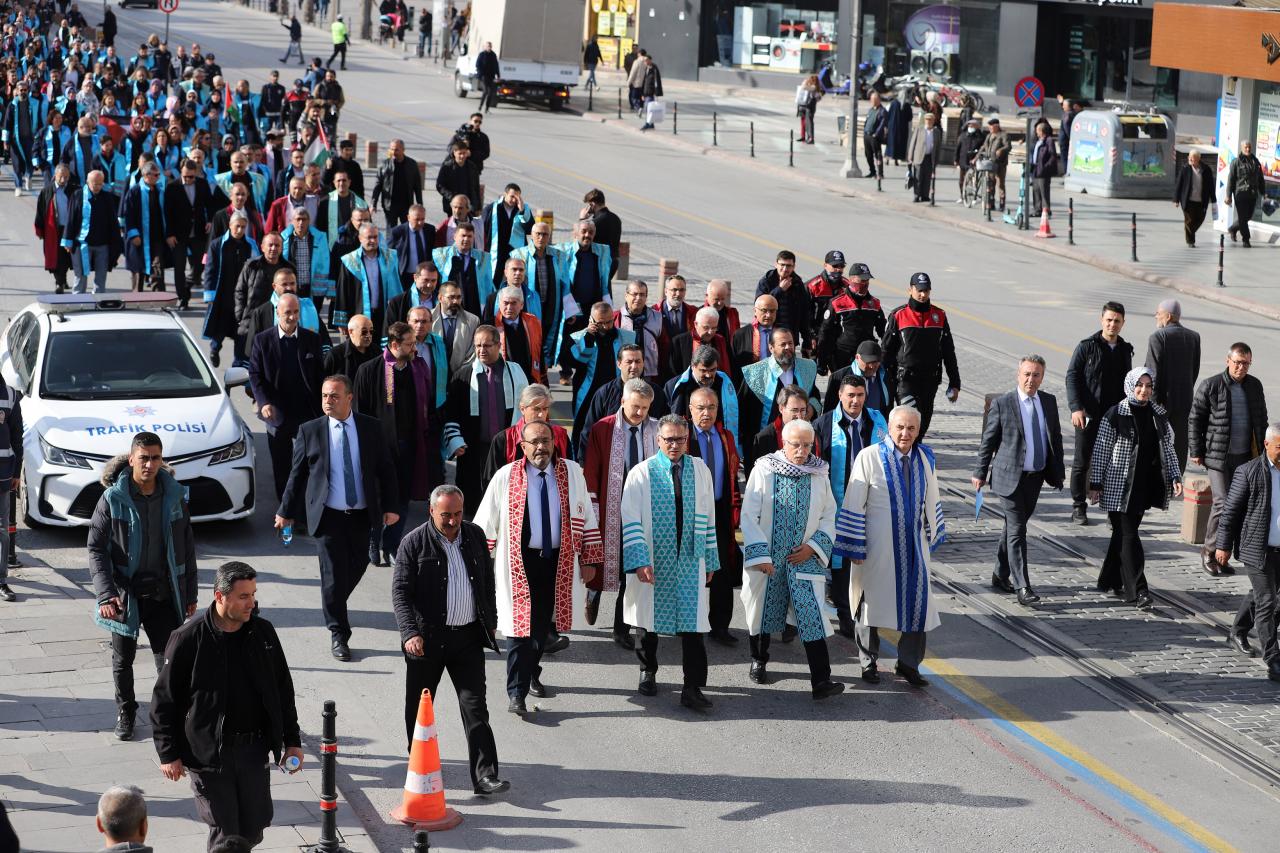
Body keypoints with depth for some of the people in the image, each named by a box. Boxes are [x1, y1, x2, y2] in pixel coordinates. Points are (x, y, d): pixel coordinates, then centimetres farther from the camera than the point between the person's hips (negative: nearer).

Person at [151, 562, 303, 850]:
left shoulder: (263, 632, 2)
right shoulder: (189, 639, -12)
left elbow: (283, 690, 12)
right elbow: (164, 699, -5)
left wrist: (292, 740, 11)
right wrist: (168, 753, -6)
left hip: (254, 750, 4)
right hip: (209, 752, -4)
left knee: (254, 827, 8)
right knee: (225, 832, -1)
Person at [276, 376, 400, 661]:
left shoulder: (371, 428, 2)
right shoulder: (310, 431, -2)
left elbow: (385, 469, 7)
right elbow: (297, 474, 4)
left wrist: (390, 506, 2)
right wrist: (286, 512, 6)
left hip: (361, 514, 3)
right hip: (327, 516, -3)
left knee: (358, 565, 11)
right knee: (334, 572, -4)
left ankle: (334, 604, 41)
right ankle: (338, 633, 9)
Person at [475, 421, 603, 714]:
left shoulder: (571, 473, 2)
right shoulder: (506, 477, -4)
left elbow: (586, 516, 7)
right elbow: (485, 522, 0)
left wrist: (589, 559, 5)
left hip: (558, 562, 3)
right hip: (519, 561, -3)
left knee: (543, 625, 15)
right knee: (519, 625, -9)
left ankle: (531, 674, 37)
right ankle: (516, 694, -7)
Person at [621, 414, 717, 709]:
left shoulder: (700, 471, 4)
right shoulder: (641, 473, -5)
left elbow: (707, 519, 8)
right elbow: (631, 521, -8)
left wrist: (710, 561, 8)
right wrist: (640, 561, -18)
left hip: (690, 562, 1)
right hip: (653, 560, -1)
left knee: (693, 624, -6)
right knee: (649, 619, 12)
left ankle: (692, 689, -4)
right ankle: (648, 672, 34)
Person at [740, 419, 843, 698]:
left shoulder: (819, 475, 2)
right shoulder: (763, 471, -6)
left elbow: (828, 517, 8)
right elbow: (749, 515, -7)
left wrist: (812, 546, -7)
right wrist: (760, 555, -14)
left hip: (804, 558, 1)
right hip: (767, 558, -1)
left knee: (812, 616, -10)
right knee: (763, 610, 14)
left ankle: (821, 680, -13)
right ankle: (759, 661, 38)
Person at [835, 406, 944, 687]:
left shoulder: (925, 458, 1)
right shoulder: (870, 457, -13)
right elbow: (854, 504, -10)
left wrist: (933, 537, 17)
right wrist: (855, 547, -11)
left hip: (914, 543, 4)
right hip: (878, 544, -4)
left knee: (918, 603, 1)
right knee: (872, 600, 9)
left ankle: (908, 663, 16)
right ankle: (869, 662, 25)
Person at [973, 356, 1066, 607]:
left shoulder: (1049, 402, 5)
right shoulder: (1002, 404, -8)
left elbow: (1056, 437, 13)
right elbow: (988, 440, -3)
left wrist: (1058, 471, 12)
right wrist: (980, 473, 0)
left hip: (1036, 476, 5)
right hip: (1011, 476, -5)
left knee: (1014, 526, 17)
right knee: (1017, 530, -8)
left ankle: (1001, 576, 30)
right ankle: (1022, 586, -10)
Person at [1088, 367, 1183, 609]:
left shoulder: (1158, 415, 8)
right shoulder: (1115, 415, -9)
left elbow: (1167, 448, 15)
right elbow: (1100, 452, -6)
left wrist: (1175, 477, 4)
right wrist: (1095, 484, -8)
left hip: (1145, 486, 5)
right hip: (1119, 487, -5)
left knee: (1124, 532, 14)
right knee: (1128, 535, -7)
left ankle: (1111, 580, 27)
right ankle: (1137, 591, -9)